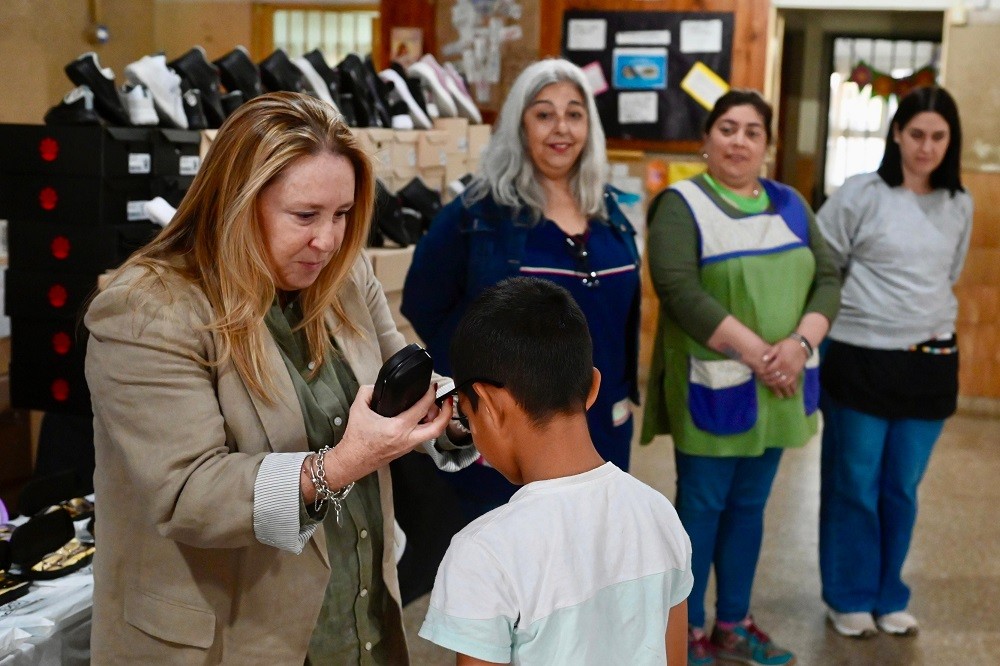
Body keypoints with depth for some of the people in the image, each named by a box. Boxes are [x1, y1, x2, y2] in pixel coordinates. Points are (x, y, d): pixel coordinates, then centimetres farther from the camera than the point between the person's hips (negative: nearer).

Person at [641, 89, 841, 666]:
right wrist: (756, 352, -21)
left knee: (749, 505, 14)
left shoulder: (789, 204, 11)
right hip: (715, 385, -5)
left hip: (778, 386, 5)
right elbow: (680, 293, -18)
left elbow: (828, 278, 5)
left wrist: (800, 344, -13)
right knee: (701, 507, 3)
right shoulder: (682, 205, -6)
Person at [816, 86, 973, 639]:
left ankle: (889, 597, 27)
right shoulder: (861, 194, -8)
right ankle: (850, 598, 21)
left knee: (902, 490, 12)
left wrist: (930, 320, 12)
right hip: (861, 359, -4)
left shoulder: (960, 205, 6)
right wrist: (844, 316, -3)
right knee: (853, 488, 5)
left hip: (931, 362, 4)